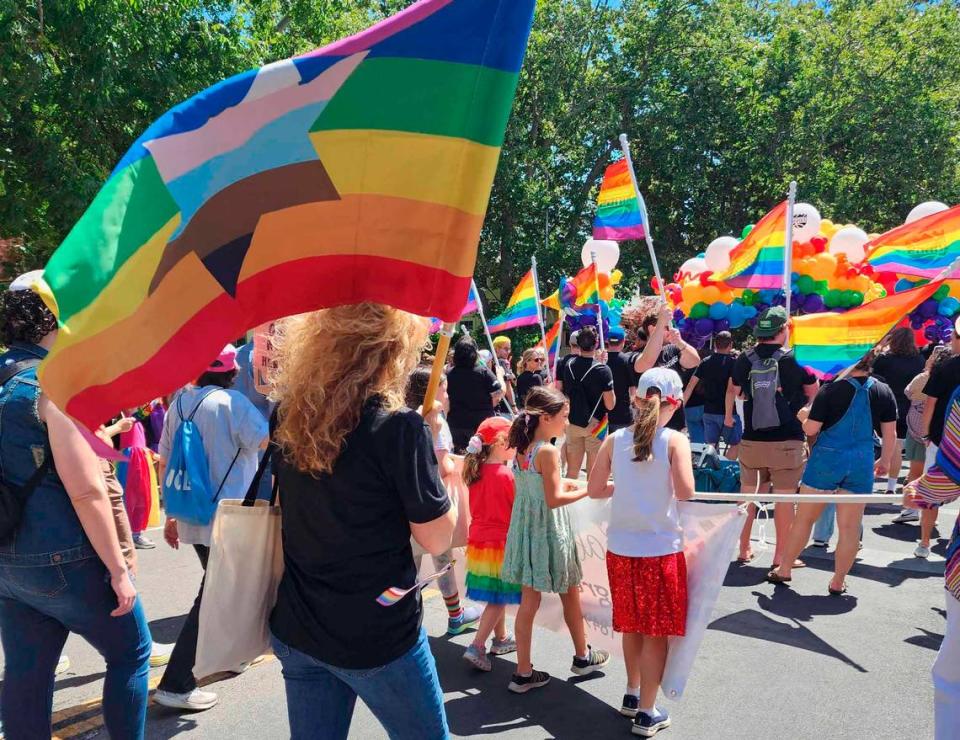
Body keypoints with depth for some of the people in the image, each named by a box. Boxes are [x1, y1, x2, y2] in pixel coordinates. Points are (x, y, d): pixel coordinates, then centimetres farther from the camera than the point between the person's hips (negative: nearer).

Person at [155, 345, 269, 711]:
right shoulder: (231, 402, -15)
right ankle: (175, 684, 0)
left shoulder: (180, 402, 5)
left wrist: (172, 513, 17)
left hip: (192, 516, 7)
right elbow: (271, 441, -21)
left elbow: (165, 464, 9)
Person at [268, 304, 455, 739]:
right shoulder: (398, 427, -21)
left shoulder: (288, 416, -3)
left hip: (296, 630, 6)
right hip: (378, 638, -5)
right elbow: (436, 540, -14)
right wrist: (430, 439, -5)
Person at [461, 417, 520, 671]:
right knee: (499, 599, 2)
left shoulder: (476, 471, 1)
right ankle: (477, 647, -2)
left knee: (497, 596, 20)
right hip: (501, 543, -7)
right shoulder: (506, 474, -18)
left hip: (479, 541, 7)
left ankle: (501, 638, 32)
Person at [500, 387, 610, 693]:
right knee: (570, 596, 16)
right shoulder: (548, 451, -21)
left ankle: (523, 673, 17)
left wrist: (564, 485, 13)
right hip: (549, 532, -6)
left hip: (525, 528, 7)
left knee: (528, 601, 11)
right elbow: (554, 500, -22)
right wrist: (588, 490, -14)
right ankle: (583, 656, 36)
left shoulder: (522, 448, 3)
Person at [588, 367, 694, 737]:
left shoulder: (615, 439, -2)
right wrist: (665, 484, 2)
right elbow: (685, 492, -19)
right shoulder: (674, 440, -12)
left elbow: (594, 490, 2)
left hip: (621, 548, 4)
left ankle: (632, 695, 38)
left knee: (632, 626, 22)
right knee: (656, 633, 10)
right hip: (660, 549, -4)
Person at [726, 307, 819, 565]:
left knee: (748, 494, 14)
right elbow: (814, 391, 7)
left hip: (751, 440, 4)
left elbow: (732, 390, 18)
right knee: (784, 498, 4)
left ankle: (744, 549, 23)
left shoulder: (745, 359, 0)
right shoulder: (793, 359, -9)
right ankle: (781, 555, 10)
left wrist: (728, 416, 36)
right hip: (787, 442, -3)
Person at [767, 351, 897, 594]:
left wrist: (804, 417, 11)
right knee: (850, 526, 8)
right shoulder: (884, 392, 0)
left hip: (827, 458, -2)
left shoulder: (831, 389, -10)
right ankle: (838, 581, 15)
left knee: (804, 518, 11)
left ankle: (784, 569, 22)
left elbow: (810, 429, -10)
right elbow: (890, 434, 5)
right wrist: (885, 461, 19)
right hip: (861, 463, 2)